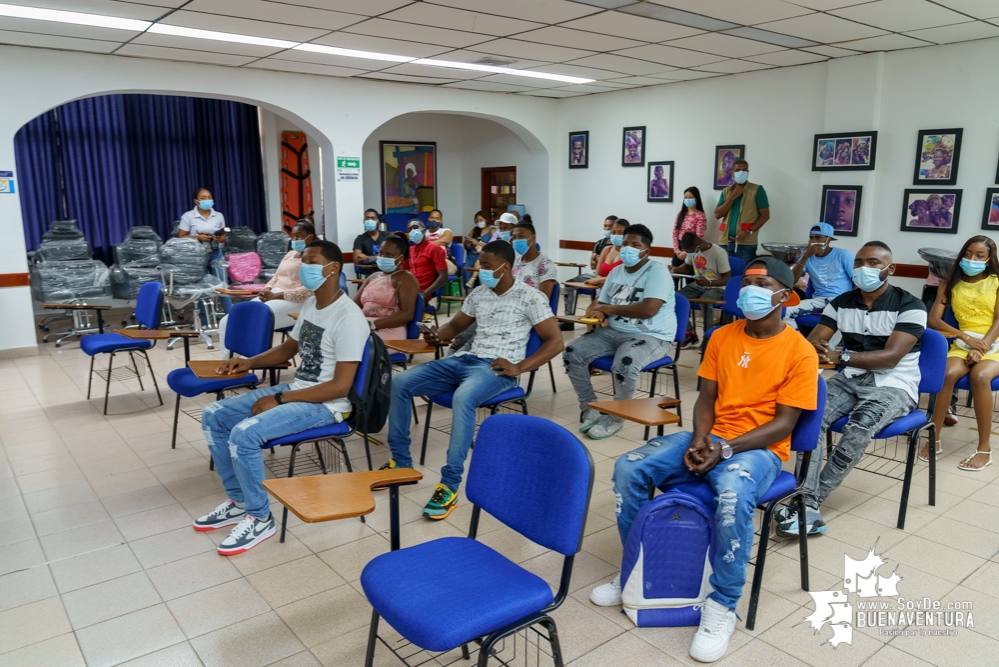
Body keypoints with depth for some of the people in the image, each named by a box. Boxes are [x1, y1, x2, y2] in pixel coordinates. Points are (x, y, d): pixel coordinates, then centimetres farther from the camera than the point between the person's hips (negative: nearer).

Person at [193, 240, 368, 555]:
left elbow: (340, 386, -24)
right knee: (213, 416, 5)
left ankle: (259, 517, -5)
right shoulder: (310, 304, 8)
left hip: (325, 404, -10)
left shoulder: (348, 318, -21)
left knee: (244, 433, -26)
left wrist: (280, 399, -21)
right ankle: (238, 500, 15)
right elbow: (288, 348, 24)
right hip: (296, 389, 10)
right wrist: (249, 362, 6)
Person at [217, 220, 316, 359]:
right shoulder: (290, 254, 20)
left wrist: (274, 296, -17)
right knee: (226, 322, -6)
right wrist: (266, 291, 1)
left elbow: (309, 292, -18)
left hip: (294, 303, -9)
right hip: (273, 298, 9)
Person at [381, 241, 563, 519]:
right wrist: (437, 335, 2)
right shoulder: (478, 293, 14)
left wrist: (519, 367, -18)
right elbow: (456, 325, 26)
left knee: (462, 398, -40)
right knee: (399, 382, -8)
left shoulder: (529, 297, -5)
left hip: (497, 368, -7)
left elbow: (555, 342, -8)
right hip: (464, 359, 7)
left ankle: (450, 483, -32)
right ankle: (400, 459, 4)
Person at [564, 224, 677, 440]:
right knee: (572, 353, -11)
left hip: (650, 336, -7)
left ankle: (616, 417, -11)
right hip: (614, 332, 7)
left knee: (624, 365, -37)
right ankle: (590, 408, 2)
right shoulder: (616, 272, 13)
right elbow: (601, 303, 16)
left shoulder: (657, 271, -11)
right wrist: (595, 312, -10)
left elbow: (649, 309, -24)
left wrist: (610, 309, -16)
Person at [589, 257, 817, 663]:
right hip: (710, 438, 5)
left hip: (759, 448, -5)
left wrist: (725, 449, -21)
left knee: (733, 494, -39)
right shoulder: (722, 337, 7)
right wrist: (698, 441, -12)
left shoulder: (799, 351, -7)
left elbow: (783, 423, -11)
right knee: (629, 468, -16)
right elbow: (706, 399, 8)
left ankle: (722, 606, -18)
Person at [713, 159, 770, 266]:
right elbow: (717, 214, 5)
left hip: (746, 244, -4)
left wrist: (749, 232, -15)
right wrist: (732, 197, -5)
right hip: (726, 242, 4)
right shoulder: (726, 191, 14)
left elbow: (765, 215, -2)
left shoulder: (757, 190, 1)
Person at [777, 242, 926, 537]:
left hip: (893, 386, -4)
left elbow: (891, 357, -20)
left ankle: (811, 500, -26)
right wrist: (814, 351, -28)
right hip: (850, 379, 4)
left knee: (859, 427, -36)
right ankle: (809, 505, -33)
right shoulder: (841, 303, 7)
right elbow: (812, 341, -1)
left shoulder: (910, 307, -8)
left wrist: (839, 356, -34)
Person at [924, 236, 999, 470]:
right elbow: (933, 320, 0)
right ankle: (934, 439, -22)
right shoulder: (951, 285, 9)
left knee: (980, 376, -34)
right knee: (948, 374, -32)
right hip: (963, 344, 2)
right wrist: (966, 338, -13)